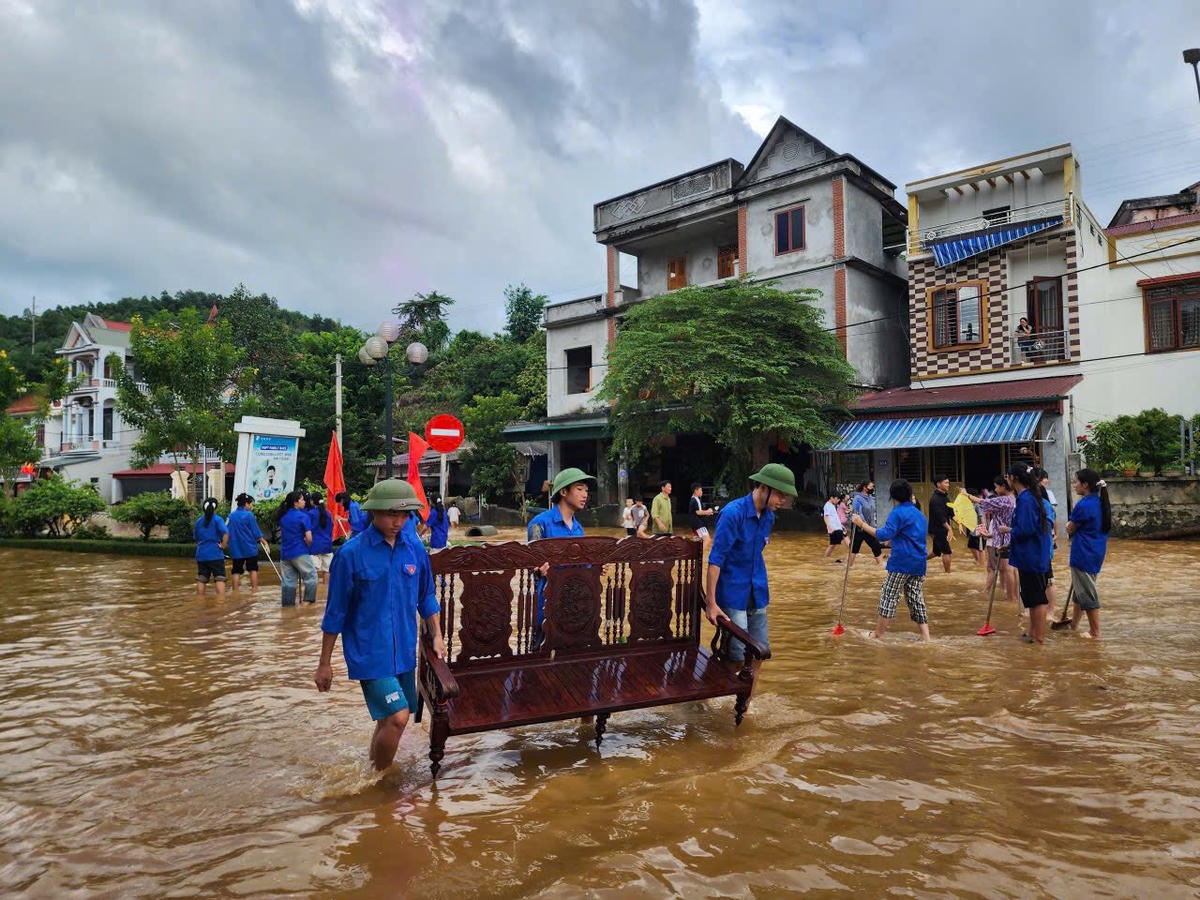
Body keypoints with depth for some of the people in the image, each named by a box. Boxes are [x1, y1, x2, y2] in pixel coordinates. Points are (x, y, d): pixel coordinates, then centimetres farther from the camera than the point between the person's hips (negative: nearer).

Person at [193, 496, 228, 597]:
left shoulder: (199, 521, 9)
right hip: (215, 554, -5)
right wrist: (222, 546, -11)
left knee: (201, 580, 11)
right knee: (219, 579, -5)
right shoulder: (217, 519, -7)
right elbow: (226, 534, -21)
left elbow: (196, 538, 17)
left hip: (201, 555, 5)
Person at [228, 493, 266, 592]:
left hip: (236, 548, 4)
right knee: (253, 569, 8)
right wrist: (264, 542, 5)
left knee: (236, 570, 8)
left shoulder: (231, 515, 4)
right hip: (250, 547, -4)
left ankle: (235, 591, 7)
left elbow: (228, 532, 11)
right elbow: (256, 532, -7)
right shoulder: (249, 515, -10)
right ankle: (254, 589, 7)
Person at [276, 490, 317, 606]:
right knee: (311, 577, 3)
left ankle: (288, 605, 12)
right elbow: (309, 538, -15)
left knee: (287, 581, 9)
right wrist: (307, 546, 4)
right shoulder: (303, 516, -11)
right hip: (299, 553, -6)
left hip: (285, 553, 6)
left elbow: (281, 534, 19)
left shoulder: (283, 516, 8)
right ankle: (308, 601, -5)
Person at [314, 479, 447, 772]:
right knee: (397, 717, -14)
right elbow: (335, 613, -6)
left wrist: (436, 636, 11)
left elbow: (426, 598, 14)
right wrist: (324, 663, -2)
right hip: (369, 652, -5)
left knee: (388, 720, 15)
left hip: (404, 650, 5)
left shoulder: (415, 548, 0)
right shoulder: (351, 553, -13)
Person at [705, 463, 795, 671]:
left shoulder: (768, 516, 3)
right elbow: (715, 559, -20)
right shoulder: (733, 513, -19)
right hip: (733, 593, -7)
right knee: (738, 653, -4)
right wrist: (711, 602, -21)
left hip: (757, 593, 7)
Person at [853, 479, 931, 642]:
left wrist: (862, 524, -19)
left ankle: (879, 634, 8)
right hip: (919, 564, 7)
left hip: (901, 563, -7)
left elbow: (884, 534, -22)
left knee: (888, 597, 1)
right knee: (916, 599, 10)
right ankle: (925, 636, 6)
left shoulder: (897, 513, -9)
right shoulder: (920, 514, 16)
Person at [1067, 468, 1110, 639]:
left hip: (1084, 554, -9)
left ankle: (1095, 633, 10)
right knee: (1081, 589, 21)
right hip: (1096, 552, 9)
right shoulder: (1100, 502, 6)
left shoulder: (1083, 505, -21)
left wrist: (1069, 526, 10)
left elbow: (1070, 529, -11)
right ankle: (1074, 622, 34)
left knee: (1088, 593, 1)